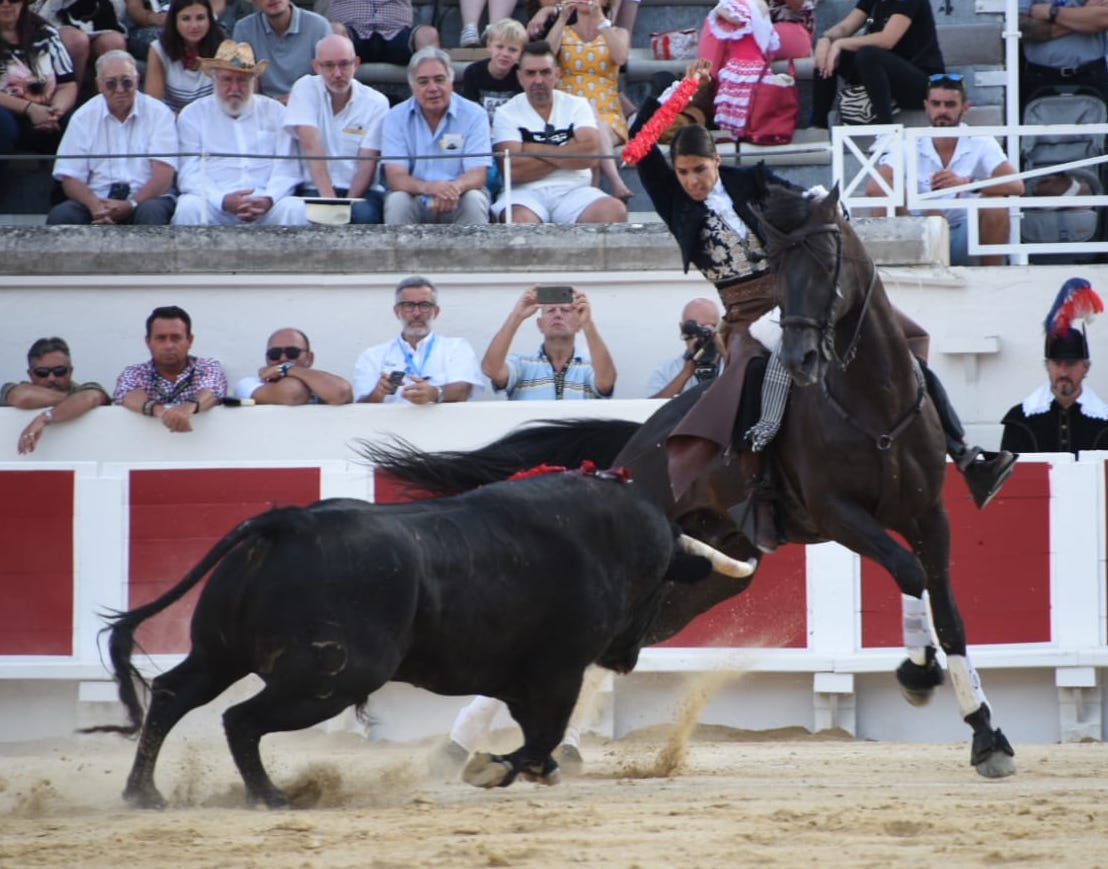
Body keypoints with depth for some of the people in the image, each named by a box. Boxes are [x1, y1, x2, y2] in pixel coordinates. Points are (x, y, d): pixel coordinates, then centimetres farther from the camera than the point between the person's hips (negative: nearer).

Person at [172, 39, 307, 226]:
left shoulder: (275, 112, 16)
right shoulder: (192, 115, 11)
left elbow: (285, 169, 8)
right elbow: (189, 175, 1)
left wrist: (268, 200, -15)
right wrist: (223, 200, -18)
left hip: (264, 204, 1)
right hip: (214, 203, -1)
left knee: (297, 210, -29)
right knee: (189, 207, -33)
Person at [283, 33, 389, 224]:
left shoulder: (376, 103, 3)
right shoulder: (305, 90, 1)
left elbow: (367, 163, -5)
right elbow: (311, 145, -12)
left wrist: (349, 204, -22)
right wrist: (328, 198, -24)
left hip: (359, 191, 1)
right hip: (315, 188, -1)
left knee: (364, 213, -33)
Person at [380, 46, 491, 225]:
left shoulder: (474, 115, -2)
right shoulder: (396, 117, -1)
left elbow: (478, 175, -11)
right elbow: (395, 177, -12)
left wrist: (456, 187, -37)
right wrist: (427, 187, -36)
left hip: (457, 202, 0)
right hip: (415, 201, 0)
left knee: (475, 200, -31)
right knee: (397, 201, -31)